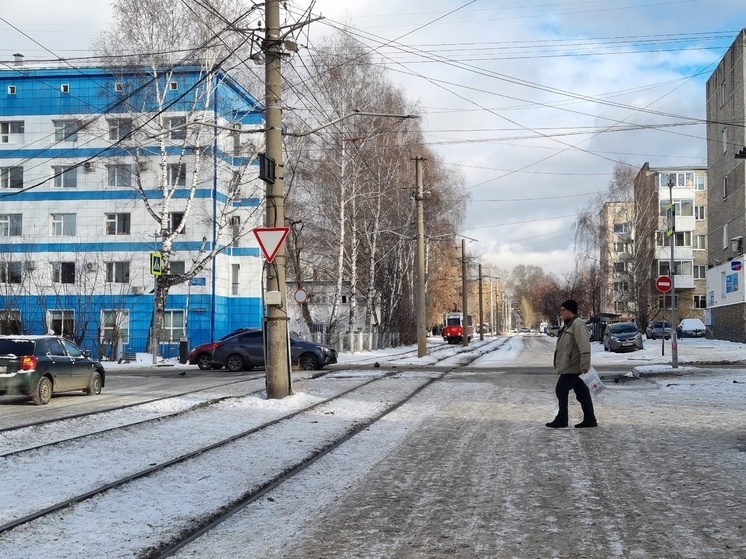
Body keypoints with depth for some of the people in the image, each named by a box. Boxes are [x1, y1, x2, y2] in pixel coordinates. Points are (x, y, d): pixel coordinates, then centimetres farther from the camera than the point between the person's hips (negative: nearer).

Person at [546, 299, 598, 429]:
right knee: (582, 392, 10)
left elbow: (585, 347, -25)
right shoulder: (568, 325, 16)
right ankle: (589, 420, 14)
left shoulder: (578, 325, -17)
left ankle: (561, 420, 5)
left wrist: (585, 366, -29)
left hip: (572, 367, -10)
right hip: (568, 367, 10)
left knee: (561, 390, -3)